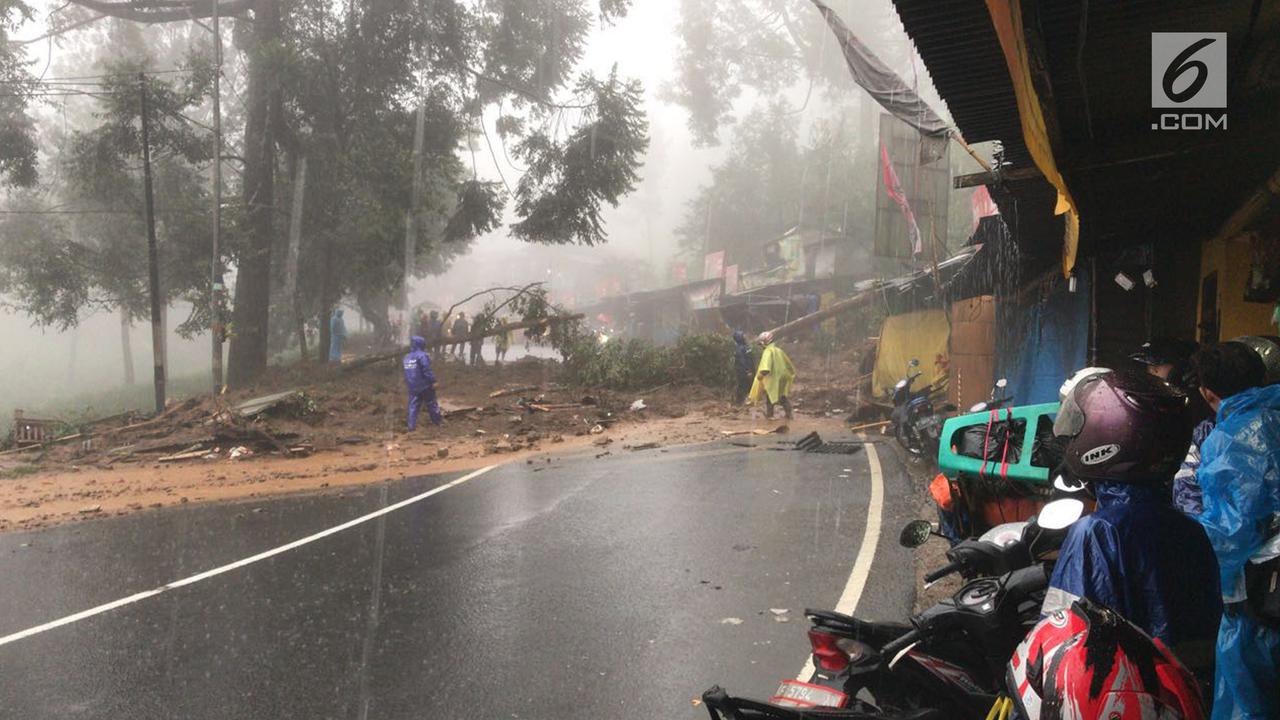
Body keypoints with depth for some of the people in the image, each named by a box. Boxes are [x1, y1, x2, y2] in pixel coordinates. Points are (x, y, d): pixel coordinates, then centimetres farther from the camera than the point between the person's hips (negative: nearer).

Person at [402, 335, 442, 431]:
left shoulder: (407, 357, 9)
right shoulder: (422, 356, -16)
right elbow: (427, 370, -20)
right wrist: (433, 381, -15)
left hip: (412, 386, 6)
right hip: (424, 385, -6)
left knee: (413, 406, 7)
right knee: (431, 403, 11)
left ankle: (412, 426, 3)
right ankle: (437, 420, 24)